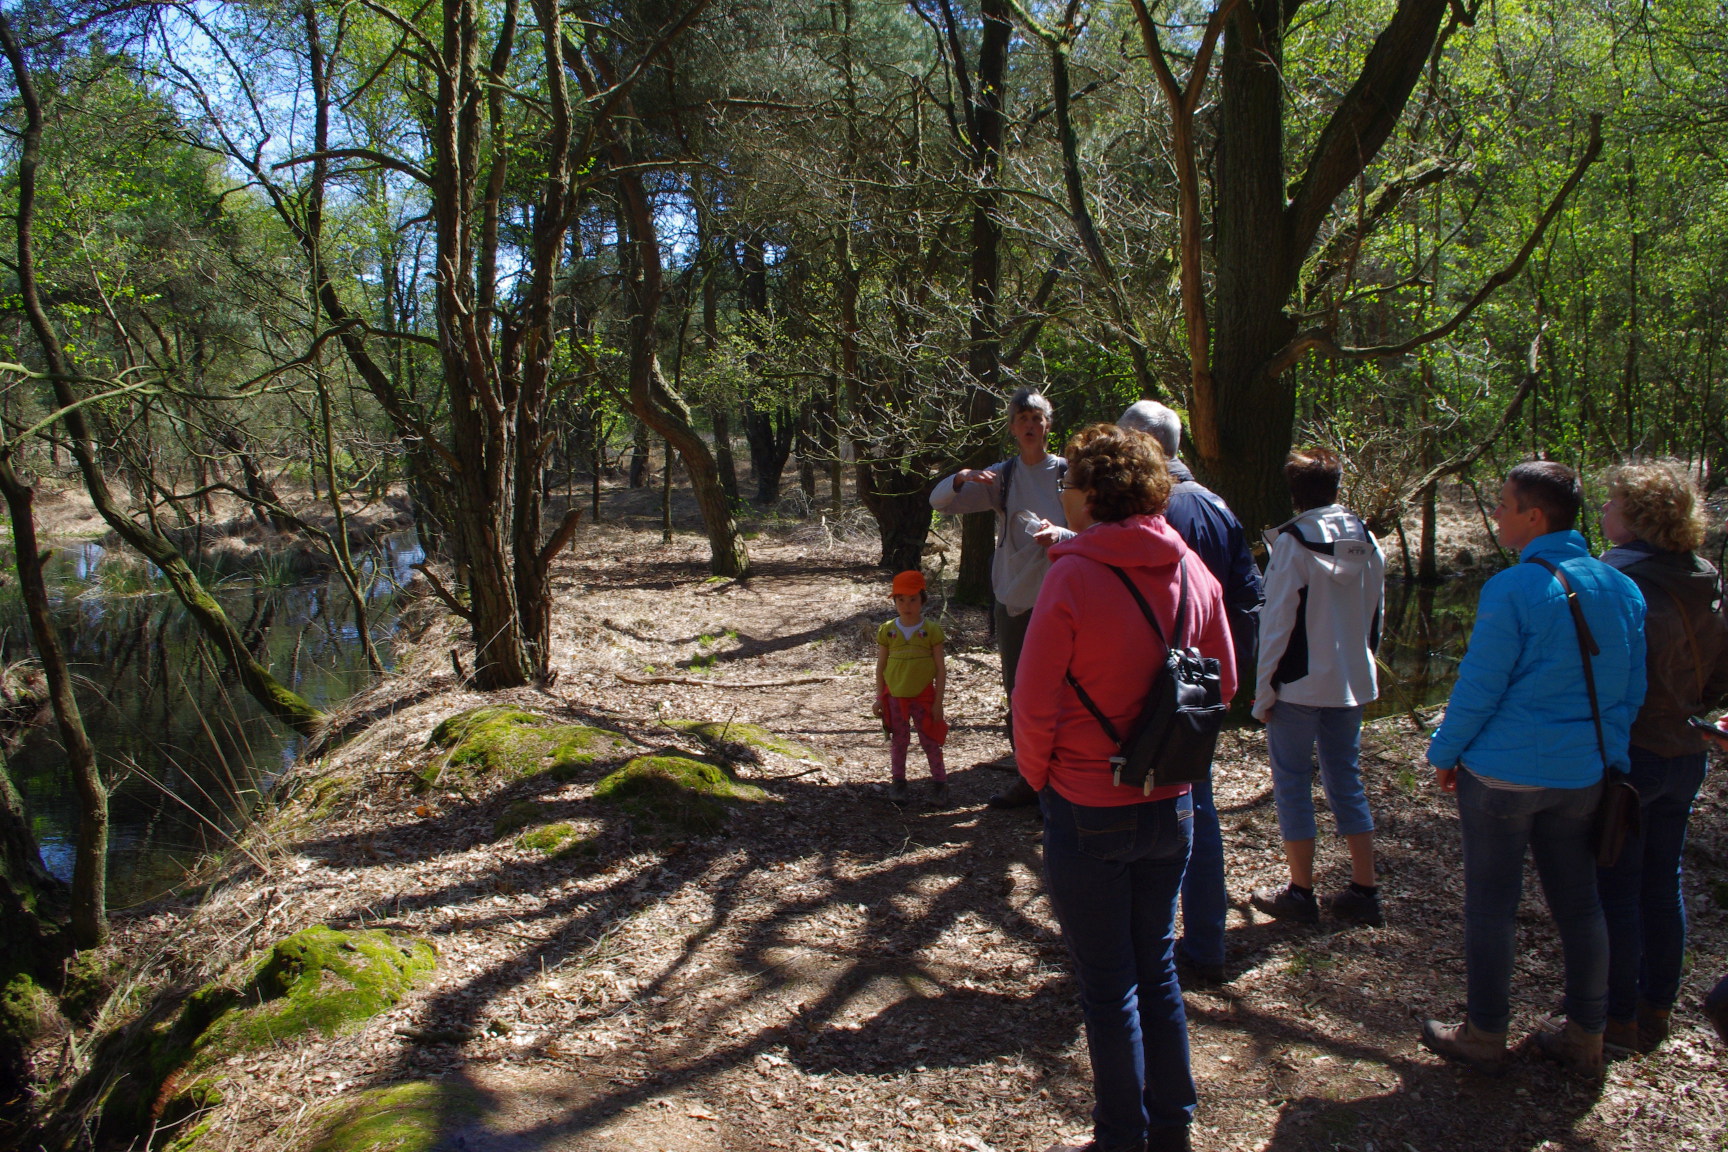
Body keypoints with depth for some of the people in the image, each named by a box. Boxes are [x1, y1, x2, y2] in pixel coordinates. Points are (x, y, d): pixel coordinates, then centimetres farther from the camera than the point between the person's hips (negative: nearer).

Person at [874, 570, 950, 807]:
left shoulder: (931, 630, -6)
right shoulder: (887, 630, -2)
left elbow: (940, 668, -4)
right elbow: (881, 666, 4)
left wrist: (938, 701, -7)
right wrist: (879, 698, 2)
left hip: (923, 696, -2)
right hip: (894, 697, 2)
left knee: (930, 741, 5)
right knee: (898, 741, 12)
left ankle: (939, 783, 16)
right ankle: (898, 782, 24)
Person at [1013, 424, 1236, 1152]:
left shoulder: (1074, 575, -19)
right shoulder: (1190, 570, -2)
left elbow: (1034, 704, -17)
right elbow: (1223, 682, 7)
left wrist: (1039, 777, 0)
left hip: (1088, 810, -5)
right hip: (1169, 802, 6)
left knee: (1107, 985, 9)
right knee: (1157, 968, 20)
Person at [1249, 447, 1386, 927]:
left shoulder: (1293, 542, -14)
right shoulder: (1366, 541, 5)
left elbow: (1277, 621, -14)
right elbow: (1376, 613, 12)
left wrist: (1264, 690, -8)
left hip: (1300, 684, -6)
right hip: (1352, 683, 6)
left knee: (1293, 783, 5)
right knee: (1347, 781, 15)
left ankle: (1301, 892, 12)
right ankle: (1364, 891, 19)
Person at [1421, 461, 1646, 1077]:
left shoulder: (1513, 590, -17)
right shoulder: (1622, 589, 3)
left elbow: (1478, 687, -14)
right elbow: (1631, 690, 10)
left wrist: (1445, 752, -1)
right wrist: (1608, 754, 20)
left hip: (1504, 771, -6)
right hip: (1582, 775, 6)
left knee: (1491, 907, 6)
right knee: (1578, 905, 15)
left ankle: (1485, 1036, 17)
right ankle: (1586, 1038, 26)